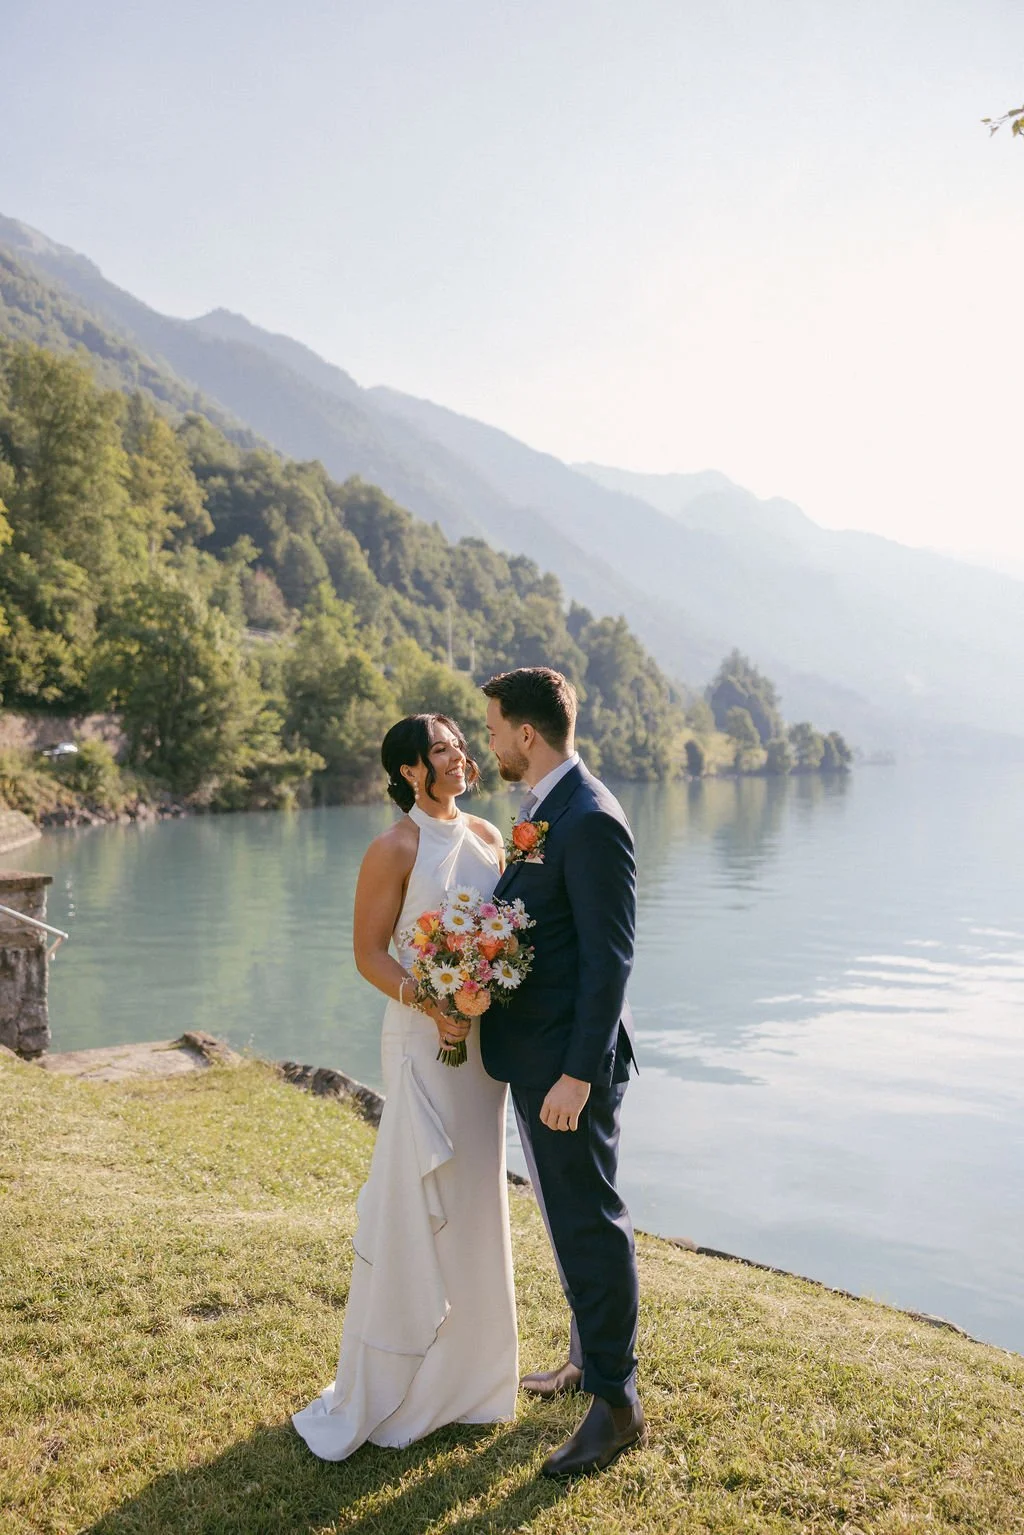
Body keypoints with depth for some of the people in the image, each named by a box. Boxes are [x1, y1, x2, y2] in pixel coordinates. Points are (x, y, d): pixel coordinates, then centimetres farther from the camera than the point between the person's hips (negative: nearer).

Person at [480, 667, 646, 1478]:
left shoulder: (590, 819, -20)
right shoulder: (543, 811, 10)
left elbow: (610, 957, -22)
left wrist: (579, 1073, -23)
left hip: (569, 1058, -10)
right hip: (533, 1052, 10)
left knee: (589, 1222, 2)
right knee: (569, 1216, 21)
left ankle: (618, 1404, 17)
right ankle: (589, 1357, 39)